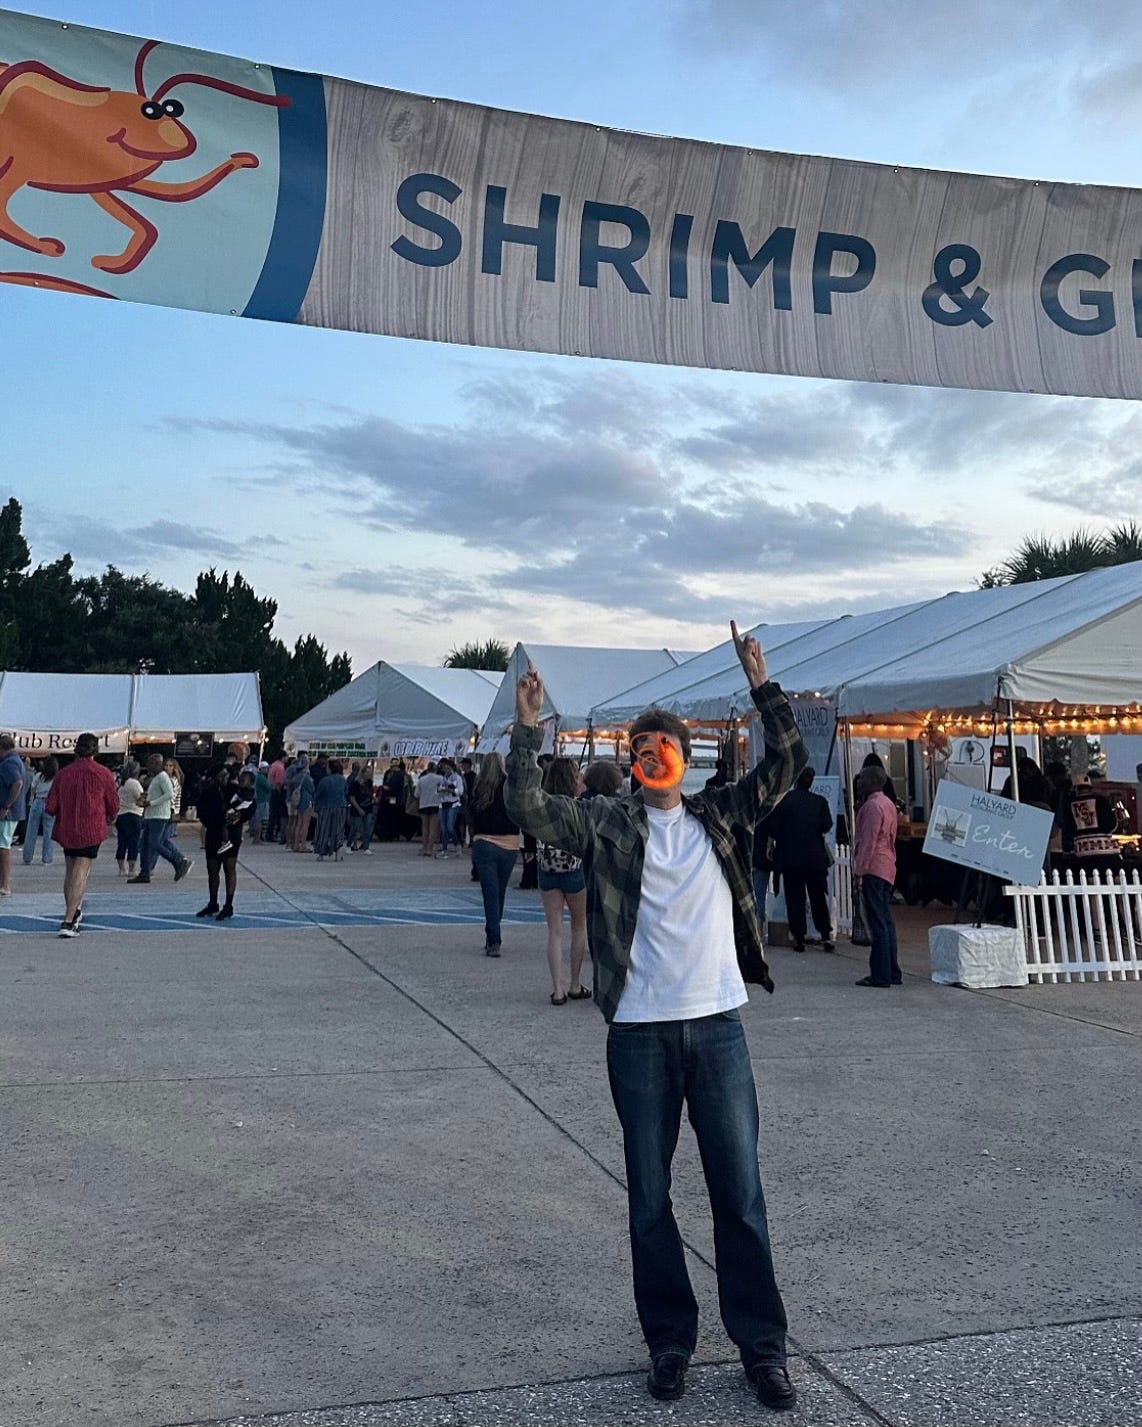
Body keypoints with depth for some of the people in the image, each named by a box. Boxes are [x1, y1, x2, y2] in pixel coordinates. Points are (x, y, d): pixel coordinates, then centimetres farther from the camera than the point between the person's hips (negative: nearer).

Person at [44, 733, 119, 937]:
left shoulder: (62, 774, -1)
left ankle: (73, 913, 30)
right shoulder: (103, 774, -7)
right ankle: (68, 921, -11)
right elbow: (114, 805, 2)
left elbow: (50, 808, 0)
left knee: (70, 872, 19)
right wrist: (111, 820, 23)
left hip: (66, 830, 3)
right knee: (80, 874, -3)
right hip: (91, 830, -3)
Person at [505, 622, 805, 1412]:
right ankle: (670, 1340, 28)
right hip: (639, 1033, -1)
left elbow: (788, 762, 0)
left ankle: (763, 1347, 22)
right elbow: (528, 806, -11)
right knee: (650, 1199, 11)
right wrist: (528, 727, -19)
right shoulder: (607, 822, 1)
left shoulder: (722, 814, 7)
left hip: (718, 1025, 1)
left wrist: (762, 684, -7)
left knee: (741, 1194, 8)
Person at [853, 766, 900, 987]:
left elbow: (868, 840, -16)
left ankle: (881, 975, -7)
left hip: (873, 868, -10)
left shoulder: (872, 805, -13)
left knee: (878, 922, -8)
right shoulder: (888, 803, 17)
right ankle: (892, 972, 16)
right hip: (887, 868, 10)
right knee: (886, 920, 12)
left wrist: (859, 871, -14)